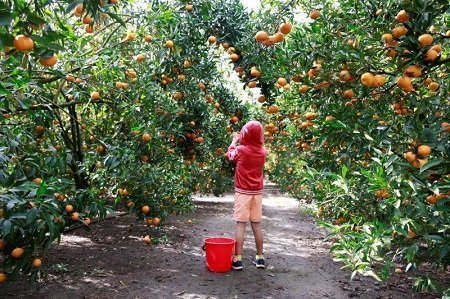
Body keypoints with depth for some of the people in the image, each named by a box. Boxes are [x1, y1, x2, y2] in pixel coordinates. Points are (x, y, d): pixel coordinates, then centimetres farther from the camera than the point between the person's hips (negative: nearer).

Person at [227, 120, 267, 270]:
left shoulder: (241, 149, -10)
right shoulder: (263, 152, 0)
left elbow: (230, 154, 10)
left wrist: (235, 140, 26)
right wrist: (241, 141, 22)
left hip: (243, 192, -4)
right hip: (257, 192, 4)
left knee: (240, 224, -3)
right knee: (256, 225, 11)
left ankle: (237, 259, -2)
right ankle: (260, 258, 19)